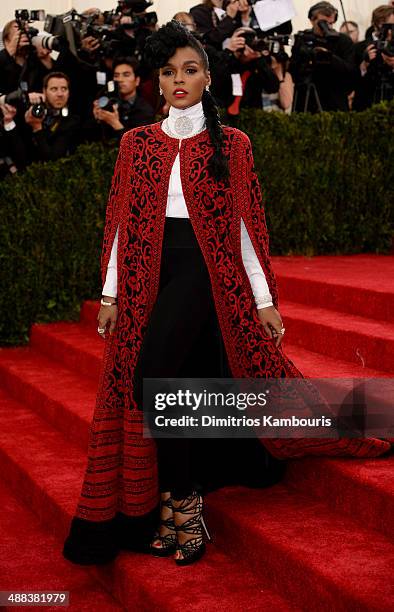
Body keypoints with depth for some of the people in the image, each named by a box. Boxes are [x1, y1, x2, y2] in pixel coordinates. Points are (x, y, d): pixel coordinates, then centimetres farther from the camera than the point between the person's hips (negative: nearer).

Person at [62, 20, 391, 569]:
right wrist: (110, 293, 5)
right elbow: (121, 222, 10)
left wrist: (265, 301, -2)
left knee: (152, 380, -20)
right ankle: (180, 503, 15)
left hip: (204, 270, -3)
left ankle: (181, 501, -6)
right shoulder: (137, 143, 11)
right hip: (146, 273, 4)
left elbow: (246, 225, 2)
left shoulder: (230, 144, 4)